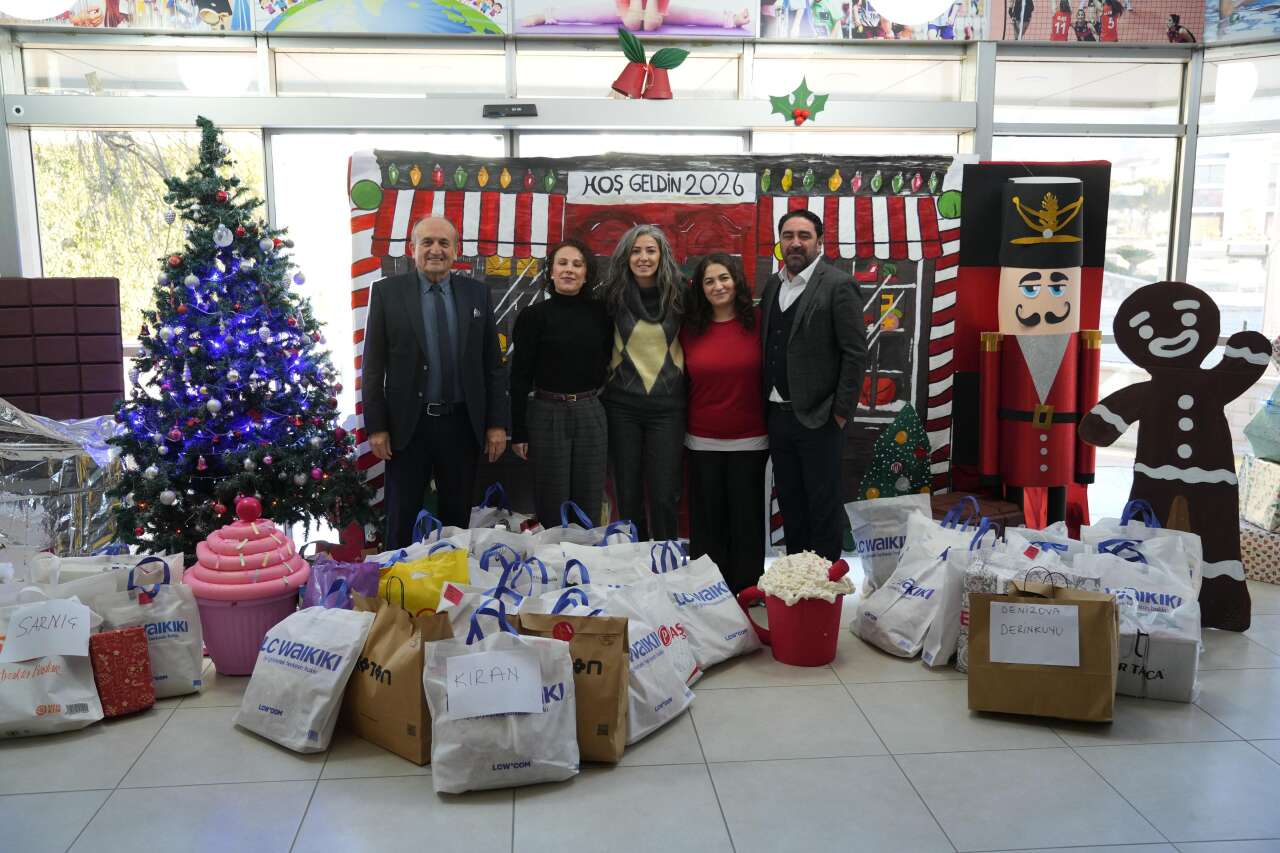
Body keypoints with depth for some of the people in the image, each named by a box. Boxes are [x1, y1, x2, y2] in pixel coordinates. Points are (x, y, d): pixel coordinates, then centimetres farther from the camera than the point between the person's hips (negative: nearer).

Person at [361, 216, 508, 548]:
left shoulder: (477, 293, 5)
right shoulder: (386, 292, -1)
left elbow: (492, 363, 6)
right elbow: (373, 365, -1)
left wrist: (497, 423, 2)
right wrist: (376, 427, -6)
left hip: (461, 424, 2)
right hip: (408, 425, -2)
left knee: (457, 517, 13)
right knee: (402, 521, 9)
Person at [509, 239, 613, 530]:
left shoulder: (600, 313, 4)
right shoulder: (534, 315, -3)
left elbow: (607, 363, 15)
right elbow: (520, 376, -3)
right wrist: (518, 432, -5)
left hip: (591, 414, 3)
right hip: (548, 415, -2)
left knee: (590, 506, 9)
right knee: (551, 507, 4)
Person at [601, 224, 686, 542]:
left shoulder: (679, 292, -2)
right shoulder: (615, 294, -1)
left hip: (667, 405, -1)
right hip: (622, 404, 1)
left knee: (664, 496, -2)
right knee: (628, 495, 8)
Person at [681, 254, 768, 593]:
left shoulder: (757, 322, -4)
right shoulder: (691, 329, 3)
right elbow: (683, 382, 8)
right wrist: (681, 429, 8)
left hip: (749, 441, -2)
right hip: (702, 443, 2)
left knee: (746, 518, 8)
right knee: (707, 521, 10)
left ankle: (746, 591, 21)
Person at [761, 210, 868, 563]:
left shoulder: (838, 285, -9)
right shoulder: (773, 285, 11)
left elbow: (856, 352, -11)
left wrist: (842, 411, -13)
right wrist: (767, 405, 8)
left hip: (818, 418, -6)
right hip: (778, 414, 6)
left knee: (823, 504, 4)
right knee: (789, 502, 15)